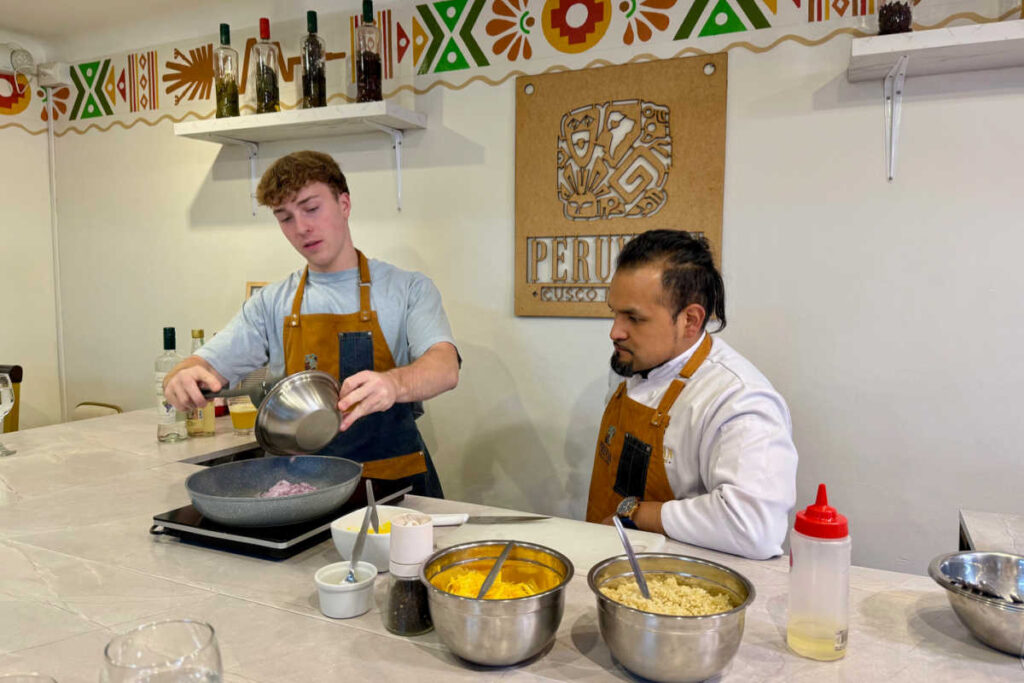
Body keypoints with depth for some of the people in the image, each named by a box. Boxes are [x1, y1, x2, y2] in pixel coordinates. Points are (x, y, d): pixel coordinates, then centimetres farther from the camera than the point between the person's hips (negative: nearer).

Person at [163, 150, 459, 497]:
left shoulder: (407, 288, 4)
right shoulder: (271, 303, 14)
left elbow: (445, 368, -11)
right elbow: (209, 366, 9)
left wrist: (393, 384, -32)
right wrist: (182, 378, -15)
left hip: (395, 480, -5)